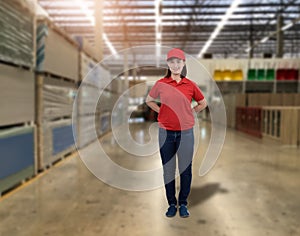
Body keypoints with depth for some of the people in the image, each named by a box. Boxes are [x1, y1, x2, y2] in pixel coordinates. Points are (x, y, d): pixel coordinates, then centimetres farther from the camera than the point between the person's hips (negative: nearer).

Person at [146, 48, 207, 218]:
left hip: (186, 132, 0)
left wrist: (190, 113, 6)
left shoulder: (190, 85, 1)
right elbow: (149, 100, 16)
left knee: (185, 169, 7)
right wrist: (161, 112, 6)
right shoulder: (161, 84, 0)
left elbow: (203, 103, 16)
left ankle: (183, 204, 24)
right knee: (168, 169, 8)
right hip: (166, 132, 0)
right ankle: (172, 204, 23)